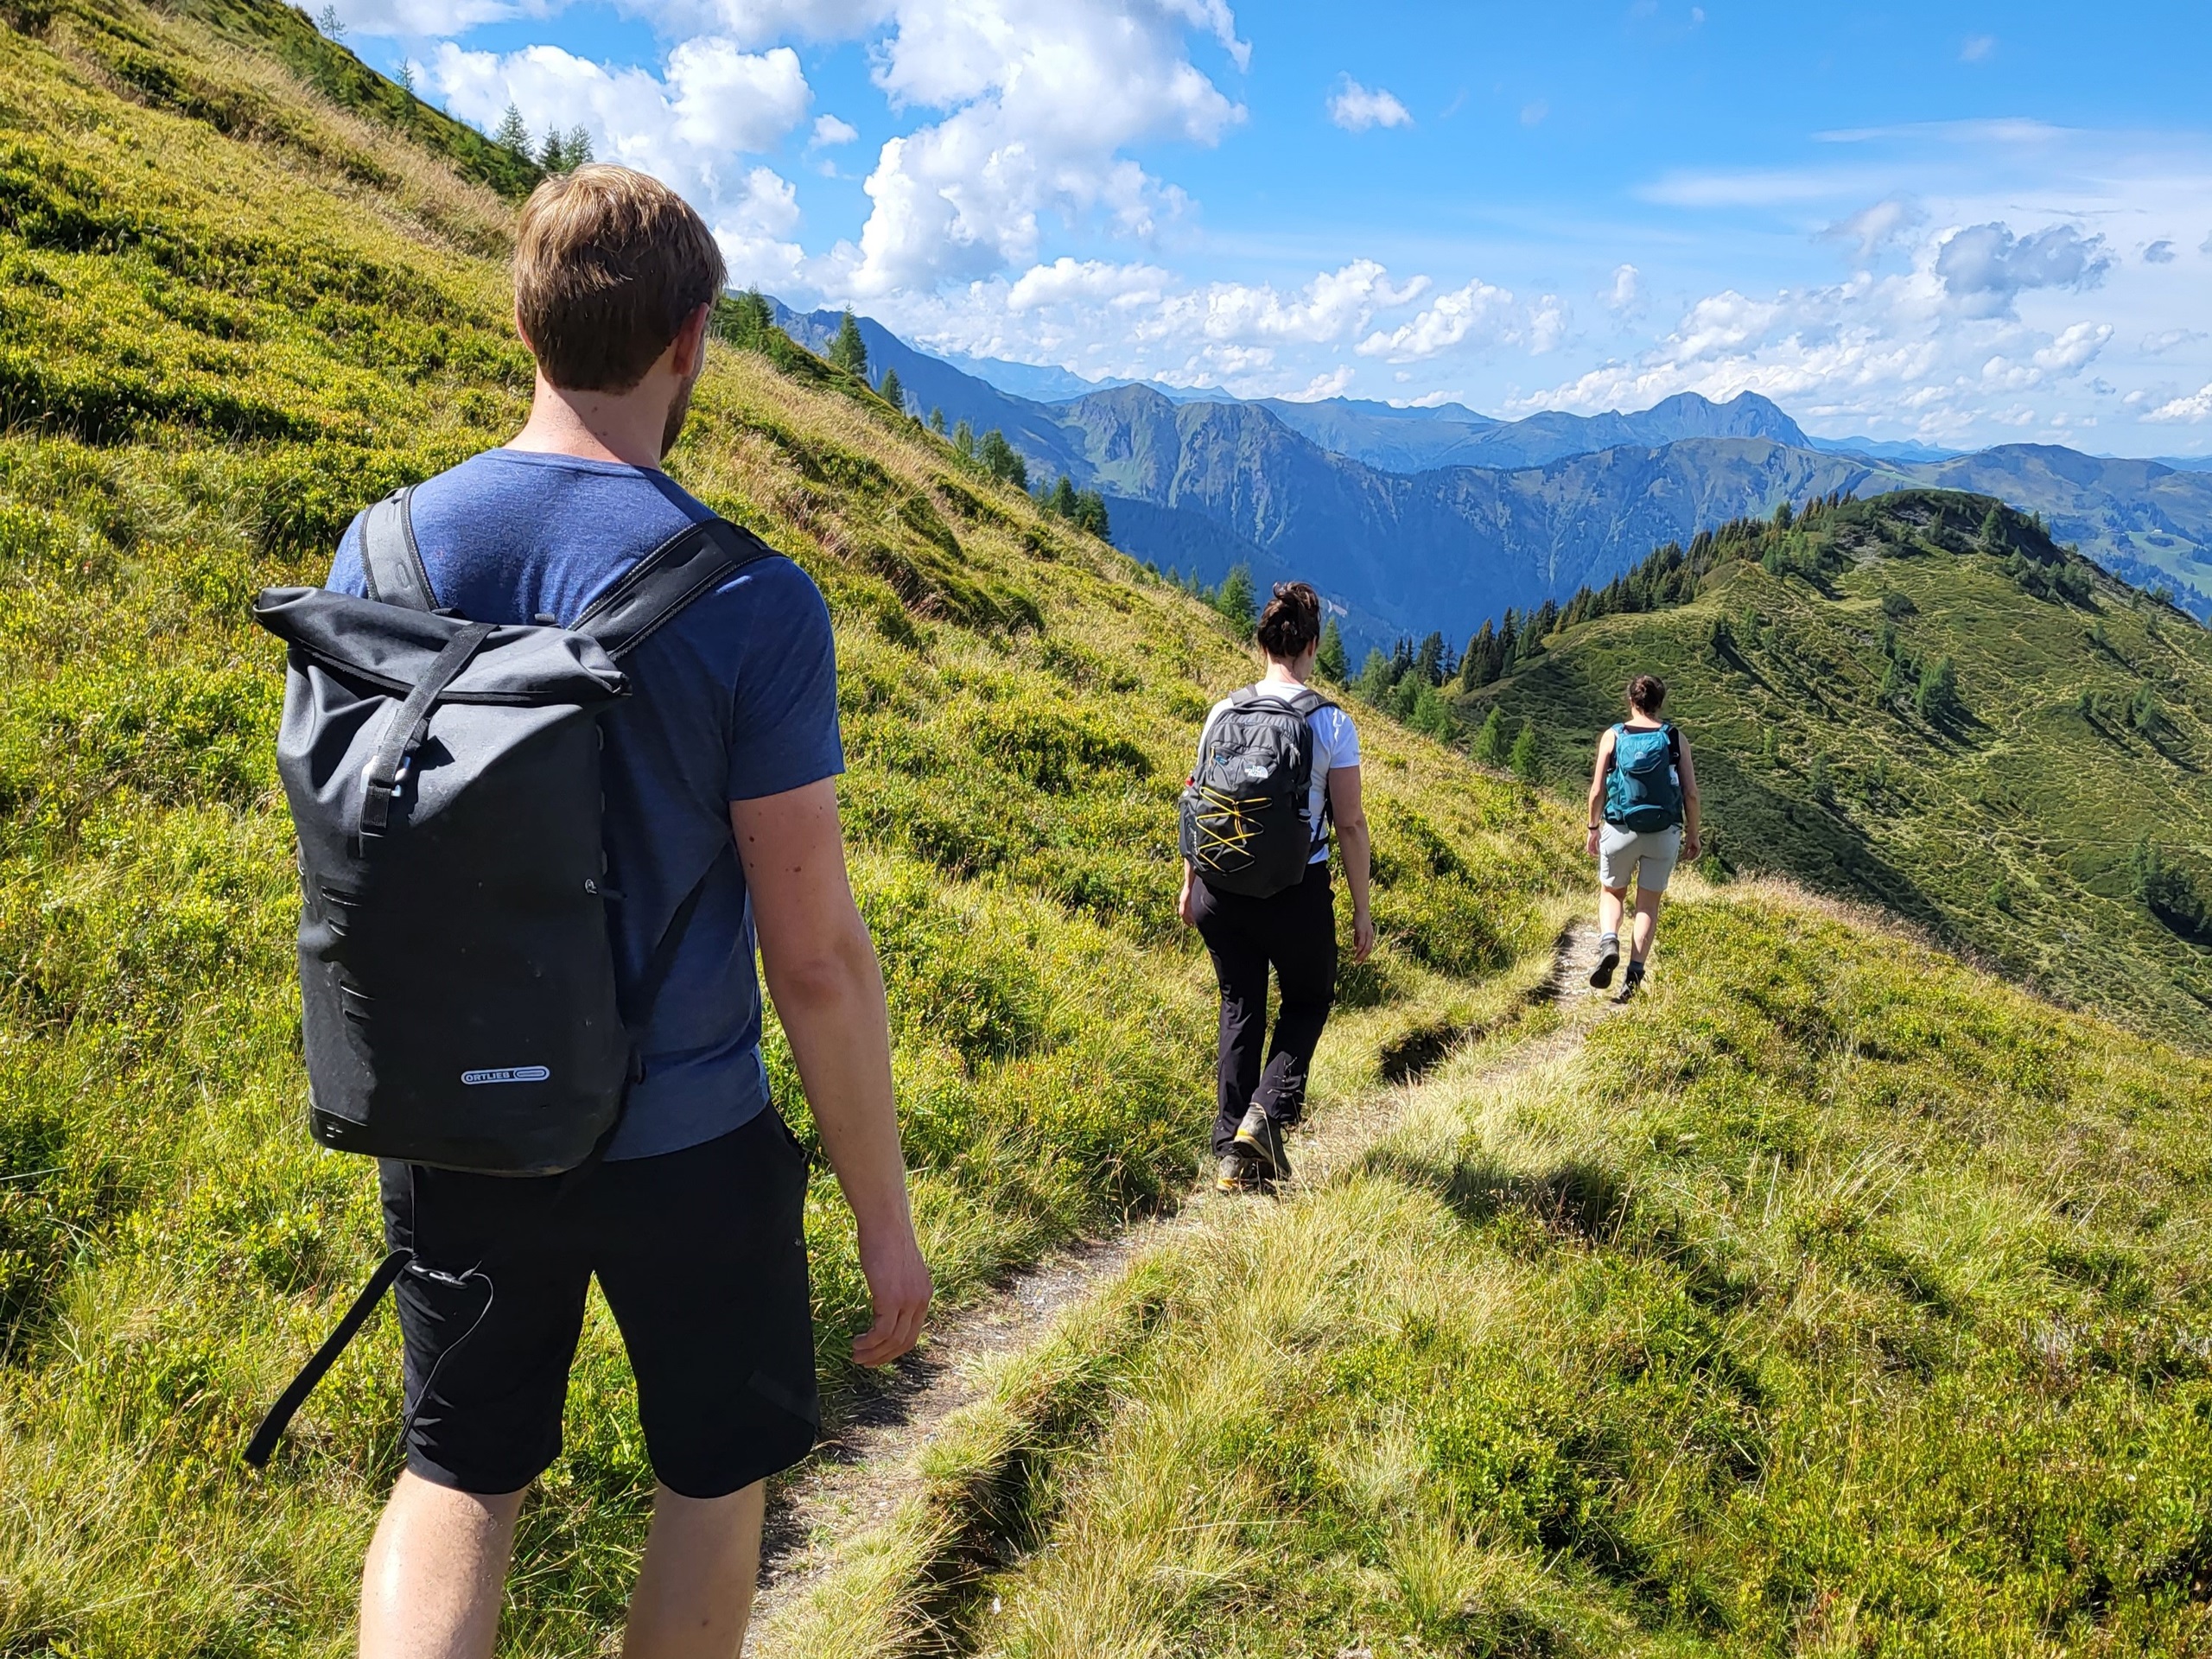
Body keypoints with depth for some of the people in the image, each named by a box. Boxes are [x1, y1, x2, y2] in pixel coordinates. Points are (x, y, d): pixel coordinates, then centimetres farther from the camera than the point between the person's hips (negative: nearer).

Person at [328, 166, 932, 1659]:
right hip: (685, 1145, -3)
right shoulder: (752, 602, -19)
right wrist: (886, 1214, -6)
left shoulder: (382, 552, -5)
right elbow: (815, 953, -18)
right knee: (716, 1478, 21)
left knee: (456, 1477, 23)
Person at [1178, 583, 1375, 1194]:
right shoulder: (1332, 723, -10)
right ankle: (1266, 1114, 0)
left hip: (1222, 887, 3)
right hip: (1298, 891, -3)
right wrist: (1362, 910, 1)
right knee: (1308, 1000, 20)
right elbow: (1350, 823, -8)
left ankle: (1232, 1153, 17)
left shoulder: (1223, 713, -1)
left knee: (1241, 1010, 16)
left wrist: (1190, 883, 18)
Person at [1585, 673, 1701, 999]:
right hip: (1664, 833, 1)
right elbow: (1691, 793, -1)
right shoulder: (1676, 739, 0)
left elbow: (1597, 790, -3)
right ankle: (1634, 975, 5)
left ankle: (1608, 943, -9)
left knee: (1612, 893, 19)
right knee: (1648, 903, 12)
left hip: (1620, 829, -1)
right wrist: (1693, 834, 10)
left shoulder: (1613, 736, -2)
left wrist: (1593, 828, 10)